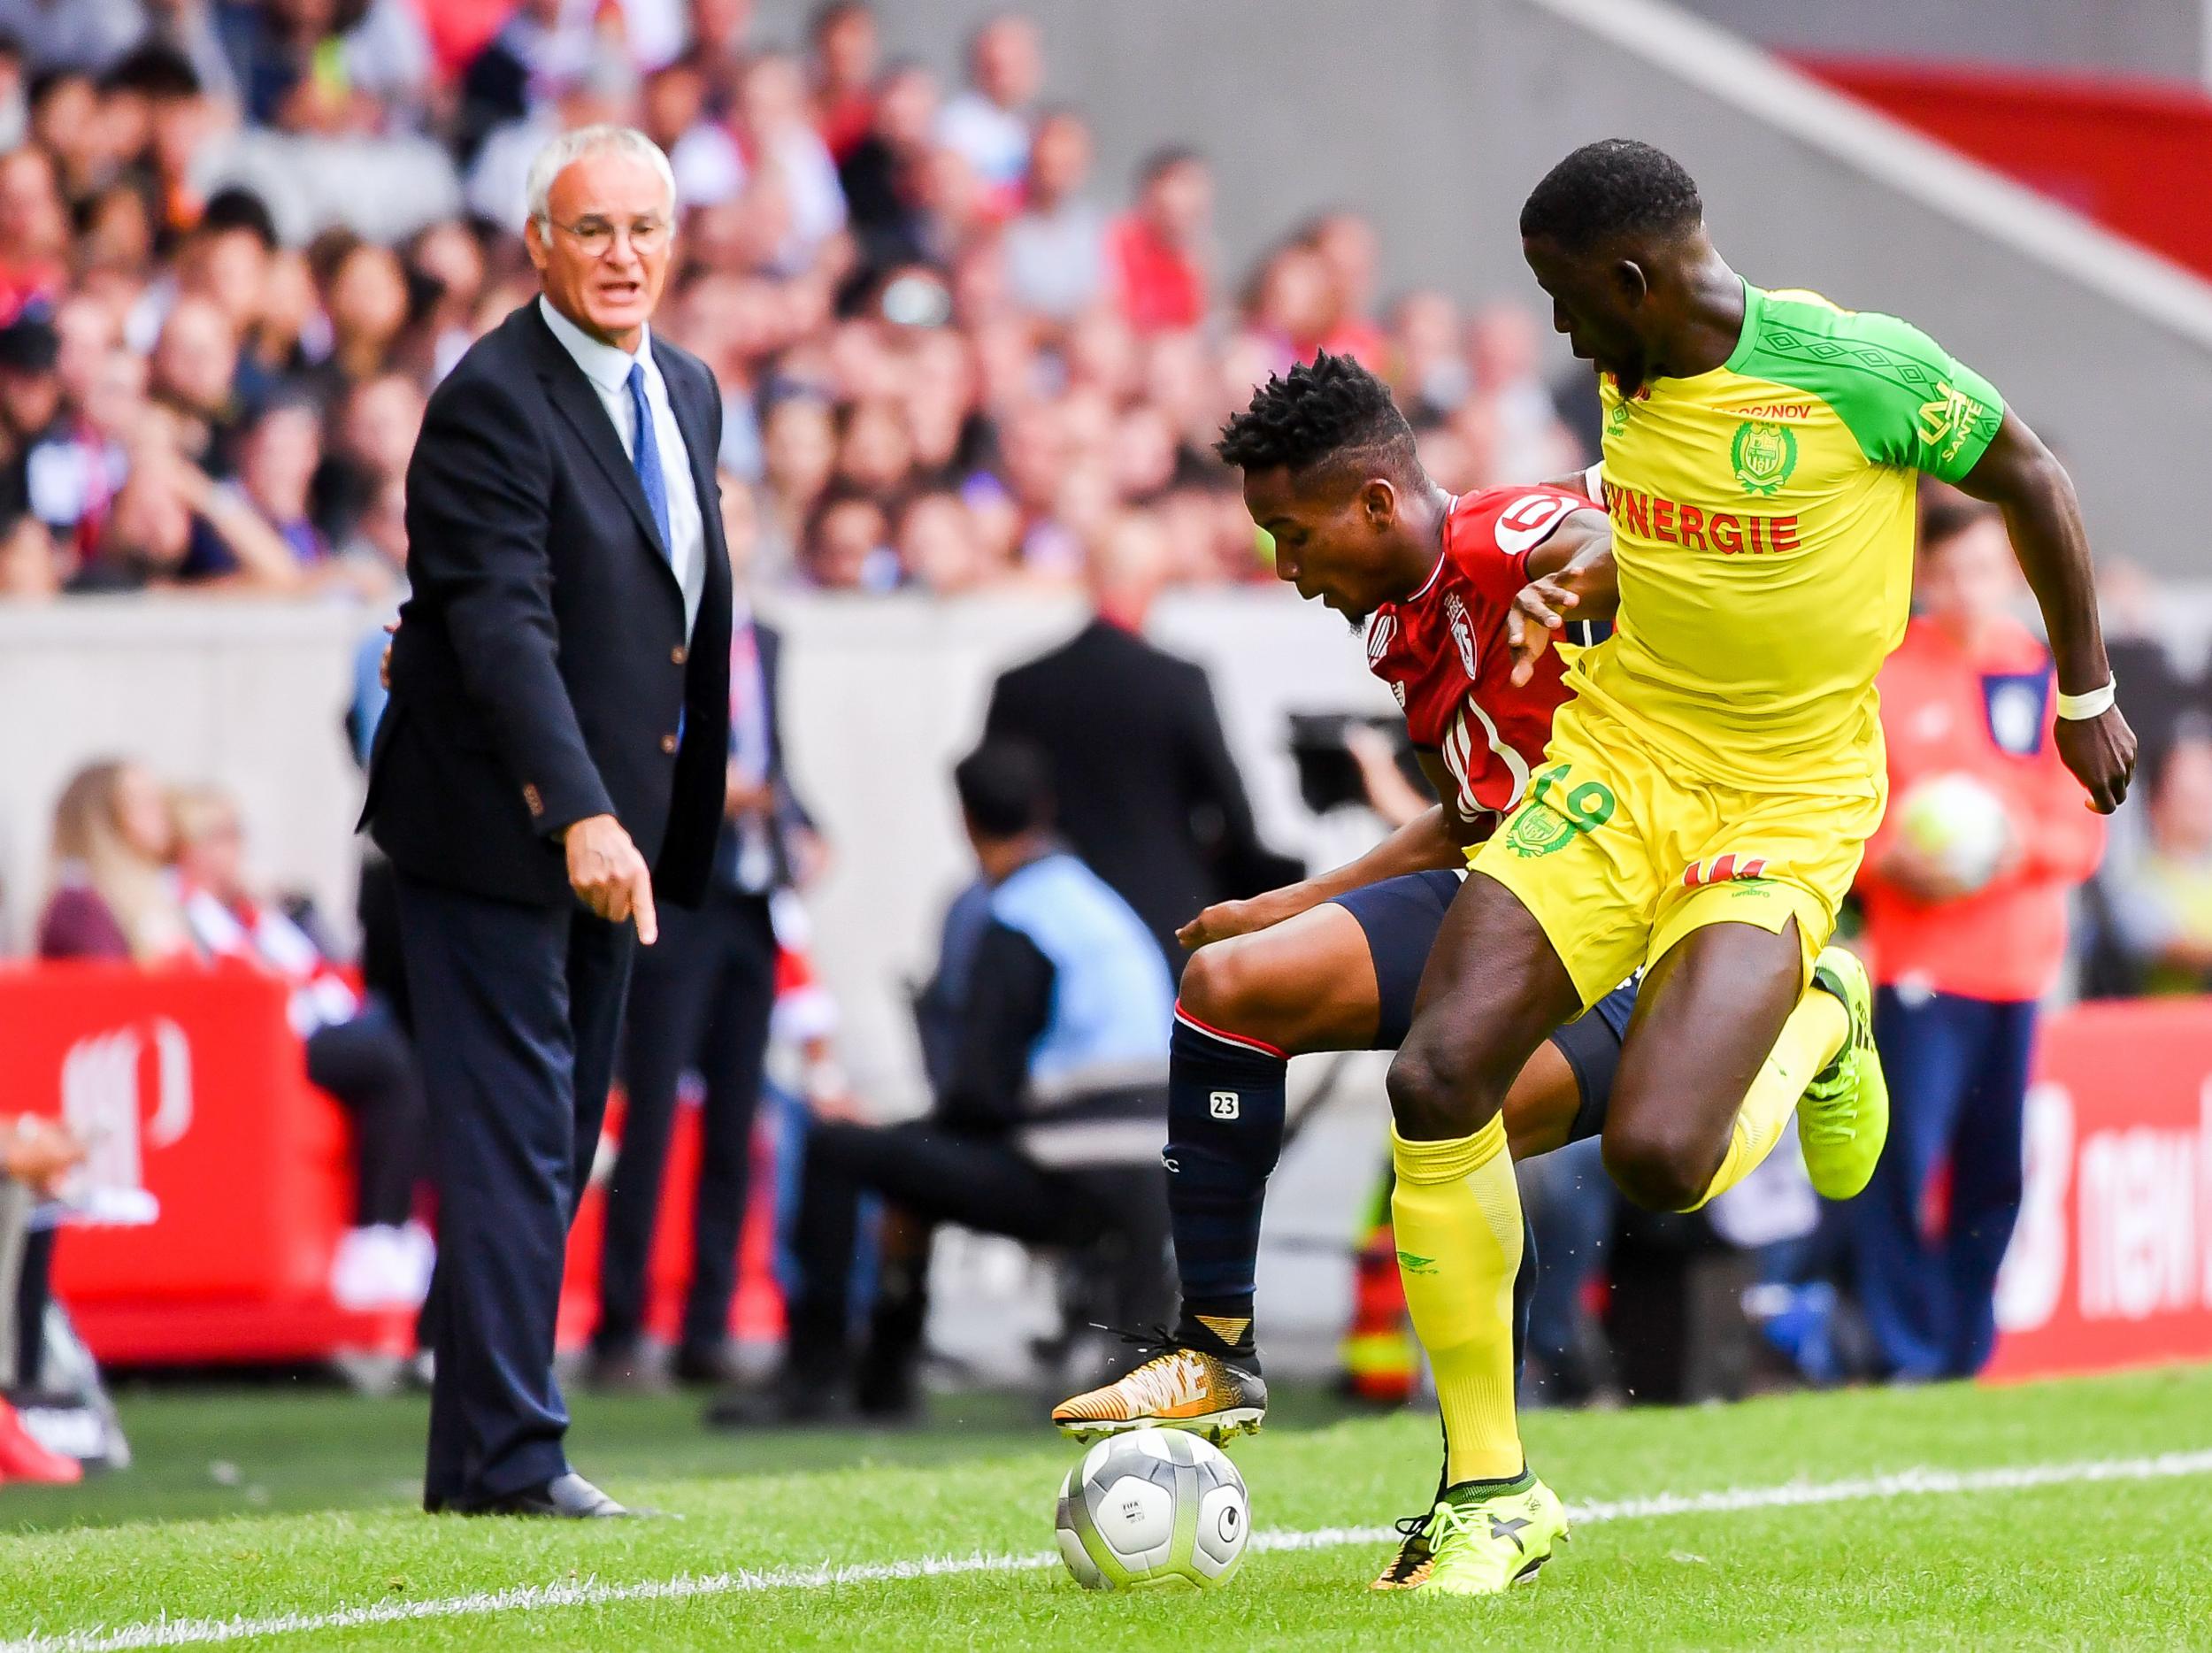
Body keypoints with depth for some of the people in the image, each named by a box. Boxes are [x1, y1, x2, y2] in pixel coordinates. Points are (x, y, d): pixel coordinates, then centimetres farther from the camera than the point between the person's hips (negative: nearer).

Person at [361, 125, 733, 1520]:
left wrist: (657, 816, 15)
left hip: (614, 828, 9)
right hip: (499, 823, -8)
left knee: (560, 1143, 12)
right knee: (514, 1135, -8)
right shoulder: (492, 402, -17)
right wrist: (579, 815, -37)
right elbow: (505, 623, -27)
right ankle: (509, 1455, -7)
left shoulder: (687, 391, 11)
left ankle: (486, 1440, 19)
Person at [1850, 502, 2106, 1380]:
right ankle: (1908, 1360, -3)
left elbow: (2084, 829, 8)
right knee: (1902, 1159, -9)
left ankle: (1966, 1359, 14)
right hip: (1916, 964, -3)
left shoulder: (2049, 676, 8)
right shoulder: (1879, 674, 1)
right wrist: (1896, 855, -16)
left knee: (1997, 1174, 4)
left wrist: (2022, 845, -11)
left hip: (2018, 963, 3)